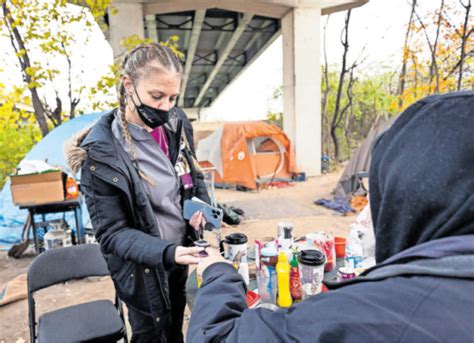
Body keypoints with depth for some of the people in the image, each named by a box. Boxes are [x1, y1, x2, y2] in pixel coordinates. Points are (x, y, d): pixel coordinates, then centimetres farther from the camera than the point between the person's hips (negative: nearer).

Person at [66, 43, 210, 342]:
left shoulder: (176, 123, -7)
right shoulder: (102, 151, -24)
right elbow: (112, 233, -20)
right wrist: (166, 252, -34)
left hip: (183, 255, 5)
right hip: (144, 269, -5)